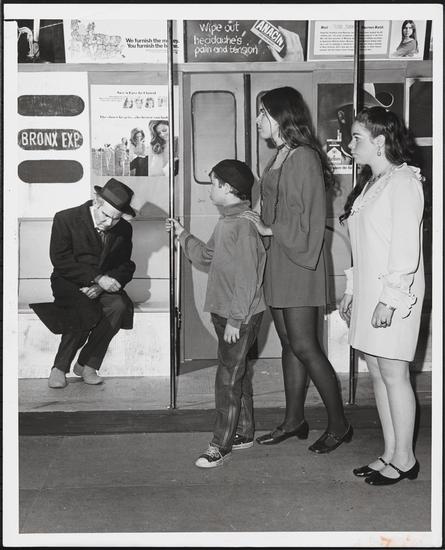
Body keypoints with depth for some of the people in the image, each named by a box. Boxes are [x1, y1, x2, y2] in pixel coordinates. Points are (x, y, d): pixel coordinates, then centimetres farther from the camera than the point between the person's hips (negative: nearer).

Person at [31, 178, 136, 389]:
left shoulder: (124, 229, 3)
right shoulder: (65, 219, -9)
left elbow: (125, 266, 5)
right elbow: (60, 260, -14)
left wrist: (100, 286, -15)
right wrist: (97, 278, -23)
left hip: (104, 285, 4)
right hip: (69, 284, -4)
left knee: (119, 306, -29)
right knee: (85, 310, -34)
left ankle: (87, 364, -16)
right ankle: (59, 367, -16)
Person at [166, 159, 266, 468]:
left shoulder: (243, 225, -20)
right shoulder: (227, 223, 11)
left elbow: (247, 278, -23)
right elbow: (206, 256, 26)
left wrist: (235, 320, -22)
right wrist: (182, 234, 23)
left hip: (240, 317, -10)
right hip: (227, 314, 10)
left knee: (228, 379, -3)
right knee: (238, 375, 17)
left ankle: (222, 445, 5)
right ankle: (244, 433, 30)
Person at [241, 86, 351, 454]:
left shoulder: (304, 157, -14)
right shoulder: (281, 156, 14)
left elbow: (309, 219, -17)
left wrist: (270, 229, -11)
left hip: (298, 262, -9)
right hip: (277, 261, 9)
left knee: (304, 346, -6)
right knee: (289, 344, 13)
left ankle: (339, 424, 7)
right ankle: (294, 421, 22)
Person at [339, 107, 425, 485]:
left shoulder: (404, 182, -11)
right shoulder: (371, 183, 16)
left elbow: (406, 247, -17)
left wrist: (390, 298, -21)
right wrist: (352, 291, 18)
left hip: (394, 293, -9)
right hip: (368, 290, 9)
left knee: (393, 373, -3)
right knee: (377, 372, 11)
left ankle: (404, 459, 9)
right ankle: (390, 454, 20)